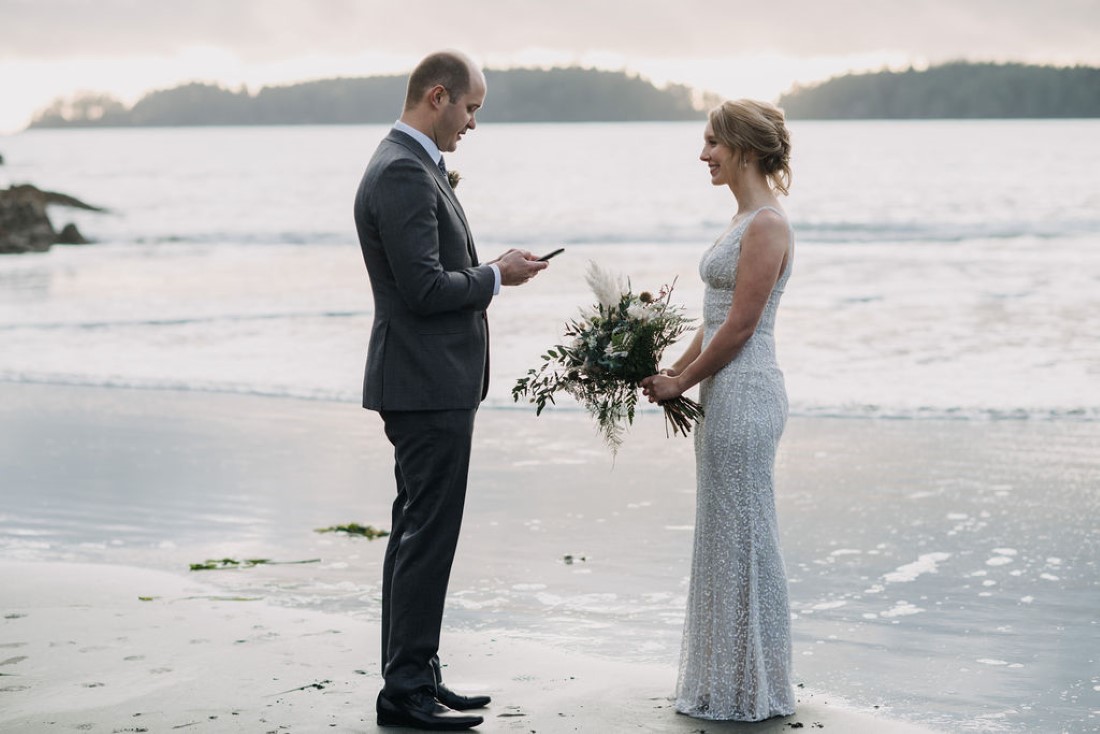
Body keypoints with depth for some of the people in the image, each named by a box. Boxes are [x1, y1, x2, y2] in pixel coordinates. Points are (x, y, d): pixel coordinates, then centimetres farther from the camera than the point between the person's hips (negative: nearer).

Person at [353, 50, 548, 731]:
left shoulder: (413, 166, 16)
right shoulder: (403, 173, -18)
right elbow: (425, 288, -23)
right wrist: (495, 277, -9)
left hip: (431, 384, 11)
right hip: (428, 386, -11)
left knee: (417, 533, 14)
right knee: (428, 536, -6)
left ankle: (414, 679, 21)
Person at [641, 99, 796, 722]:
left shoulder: (767, 225, -16)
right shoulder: (748, 220, 15)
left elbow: (740, 327, -18)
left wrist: (680, 383, -9)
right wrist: (674, 372, 11)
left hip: (744, 396, -10)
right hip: (728, 396, 10)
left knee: (743, 537, -2)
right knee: (727, 536, 14)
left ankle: (750, 691, 9)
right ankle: (727, 681, 23)